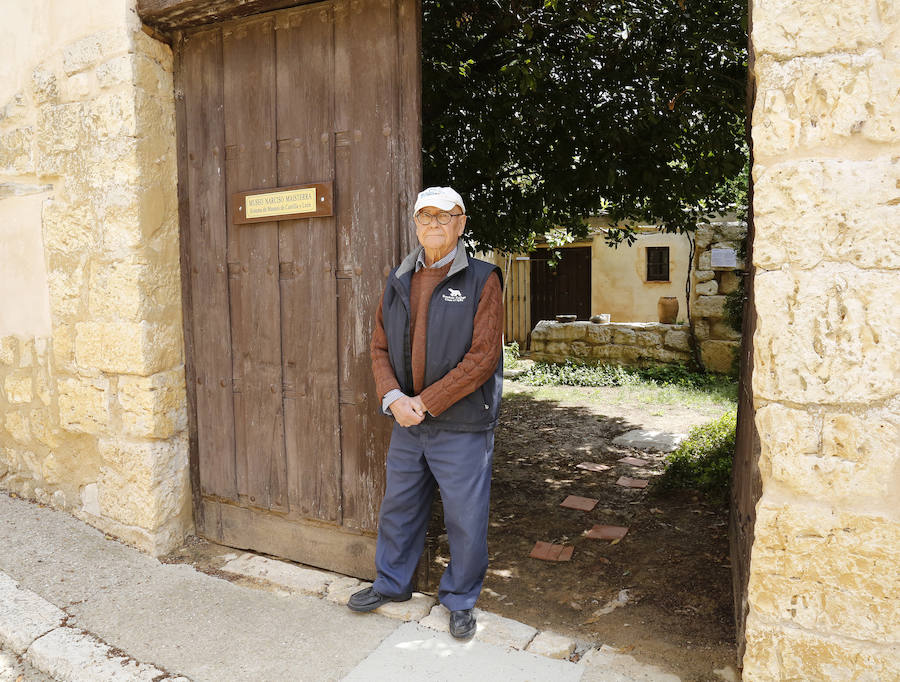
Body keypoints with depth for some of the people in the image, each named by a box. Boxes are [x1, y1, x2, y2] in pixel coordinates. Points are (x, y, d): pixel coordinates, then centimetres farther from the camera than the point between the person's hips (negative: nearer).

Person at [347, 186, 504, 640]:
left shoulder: (481, 280, -8)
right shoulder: (398, 281, 8)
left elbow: (483, 357, -15)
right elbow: (380, 347, 8)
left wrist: (425, 402, -16)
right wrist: (393, 397, -10)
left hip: (461, 427, -5)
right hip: (407, 422, 5)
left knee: (465, 519, 8)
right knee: (398, 507, 19)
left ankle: (460, 600, 31)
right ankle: (392, 583, 42)